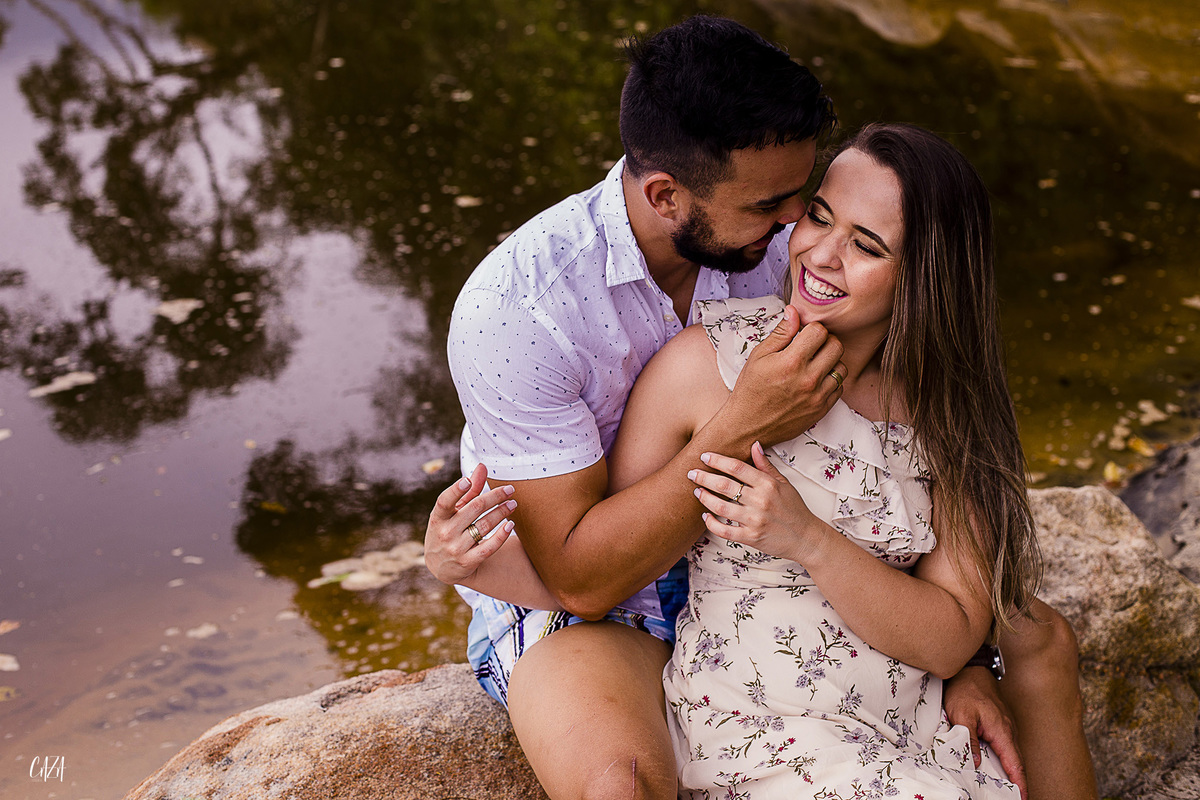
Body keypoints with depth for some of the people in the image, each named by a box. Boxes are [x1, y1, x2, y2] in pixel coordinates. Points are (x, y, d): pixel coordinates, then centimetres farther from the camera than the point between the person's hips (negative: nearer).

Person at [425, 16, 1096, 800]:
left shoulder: (776, 241, -12)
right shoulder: (514, 307, -28)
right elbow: (579, 579, -26)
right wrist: (742, 429, -36)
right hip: (566, 598, -5)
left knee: (1042, 646, -3)